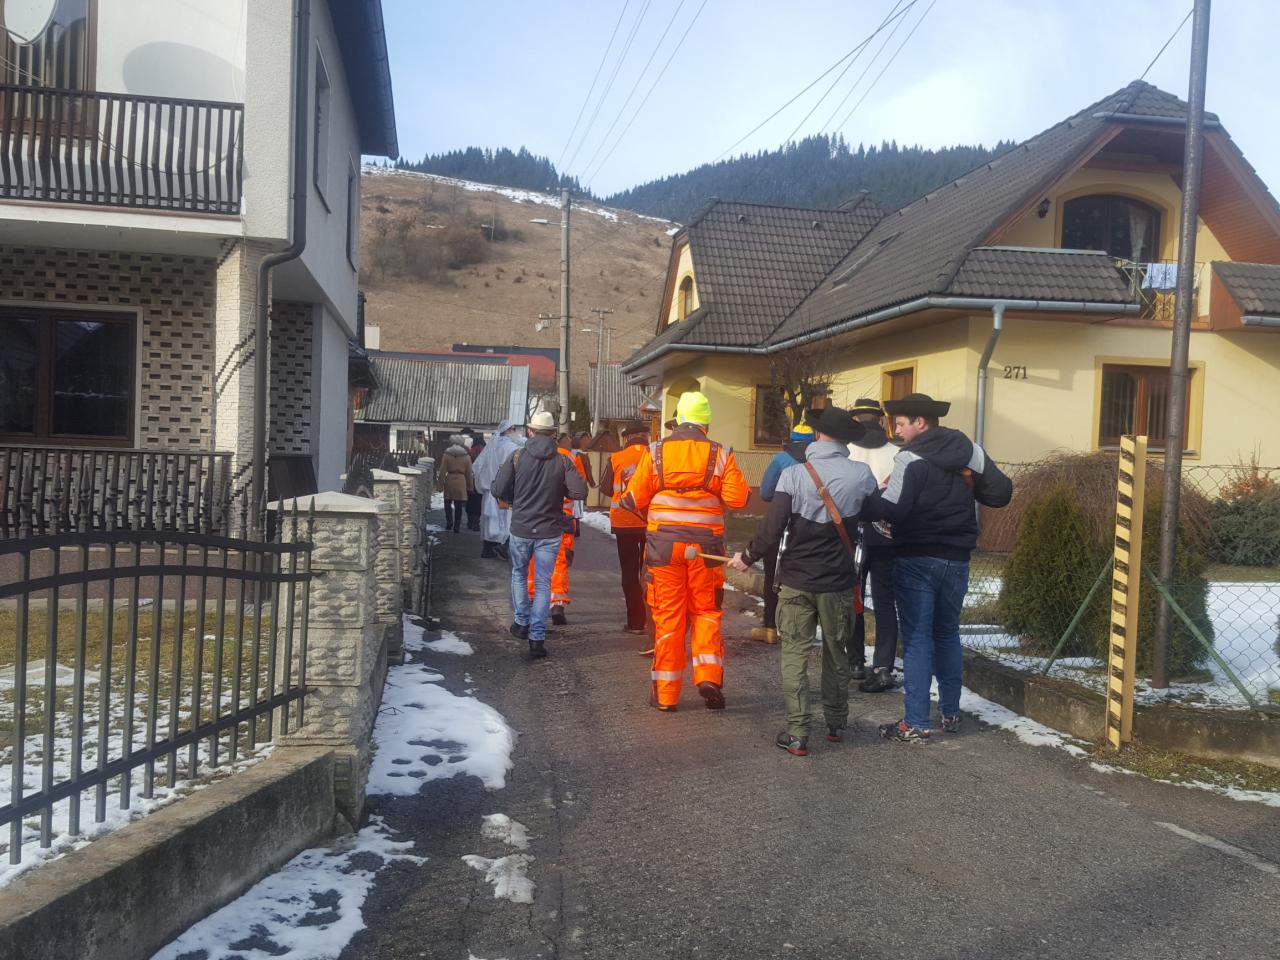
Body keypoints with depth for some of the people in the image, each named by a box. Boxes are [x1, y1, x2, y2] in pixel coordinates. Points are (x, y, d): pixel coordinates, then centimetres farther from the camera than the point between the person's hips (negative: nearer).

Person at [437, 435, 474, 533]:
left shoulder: (446, 455, -3)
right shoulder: (466, 457, 2)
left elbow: (442, 472, -3)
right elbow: (469, 473, 6)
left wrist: (440, 483, 4)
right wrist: (470, 487, 13)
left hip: (449, 481, -1)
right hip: (461, 482, 1)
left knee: (448, 503, 15)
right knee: (458, 506, 5)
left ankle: (449, 521, 0)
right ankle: (456, 526, 7)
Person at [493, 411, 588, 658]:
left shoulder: (517, 457, -6)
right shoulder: (563, 461, -6)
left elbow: (498, 490, -8)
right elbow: (580, 492, -13)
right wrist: (559, 491, 6)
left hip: (521, 529, 0)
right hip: (550, 531, 0)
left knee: (519, 574, 24)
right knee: (543, 583, 6)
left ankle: (522, 623, 26)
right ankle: (537, 638, 4)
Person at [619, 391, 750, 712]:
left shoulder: (656, 452, -2)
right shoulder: (720, 454, -2)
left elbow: (634, 499, 0)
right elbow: (737, 498, -8)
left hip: (663, 544, 0)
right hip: (705, 545, 0)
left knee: (668, 615, 7)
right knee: (705, 612, 15)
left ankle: (665, 692, 12)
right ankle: (708, 676, -1)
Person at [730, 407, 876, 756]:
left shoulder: (794, 474, -13)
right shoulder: (861, 474, -8)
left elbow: (772, 529, -15)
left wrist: (747, 557, 0)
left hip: (796, 580, -2)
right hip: (839, 582, 2)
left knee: (795, 654, 6)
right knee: (837, 653, 18)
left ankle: (797, 735, 3)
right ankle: (836, 725, 30)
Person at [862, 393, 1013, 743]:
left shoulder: (911, 458, -14)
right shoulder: (970, 451, 3)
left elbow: (890, 509, -22)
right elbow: (1001, 493, 4)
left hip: (917, 560, -6)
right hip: (956, 559, 6)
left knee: (917, 640, -1)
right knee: (948, 635, 19)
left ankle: (916, 724, 1)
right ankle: (951, 714, 28)